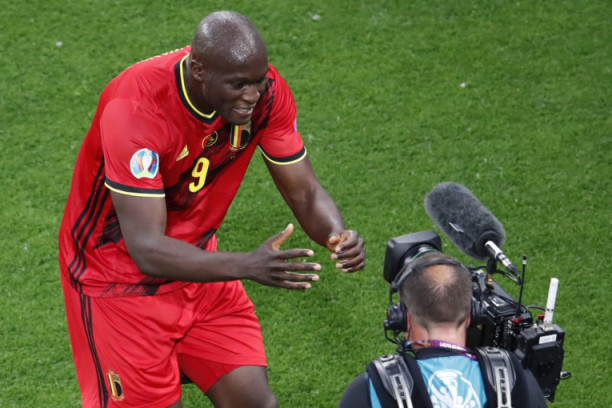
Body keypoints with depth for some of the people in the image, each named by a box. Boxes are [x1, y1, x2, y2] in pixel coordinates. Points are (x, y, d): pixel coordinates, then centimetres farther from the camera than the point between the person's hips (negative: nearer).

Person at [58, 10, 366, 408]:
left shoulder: (266, 89, -16)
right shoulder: (134, 110, -33)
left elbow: (304, 192, -6)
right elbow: (147, 250, -36)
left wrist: (338, 235, -30)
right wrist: (248, 266, -49)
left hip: (196, 262, 5)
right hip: (119, 275, -5)